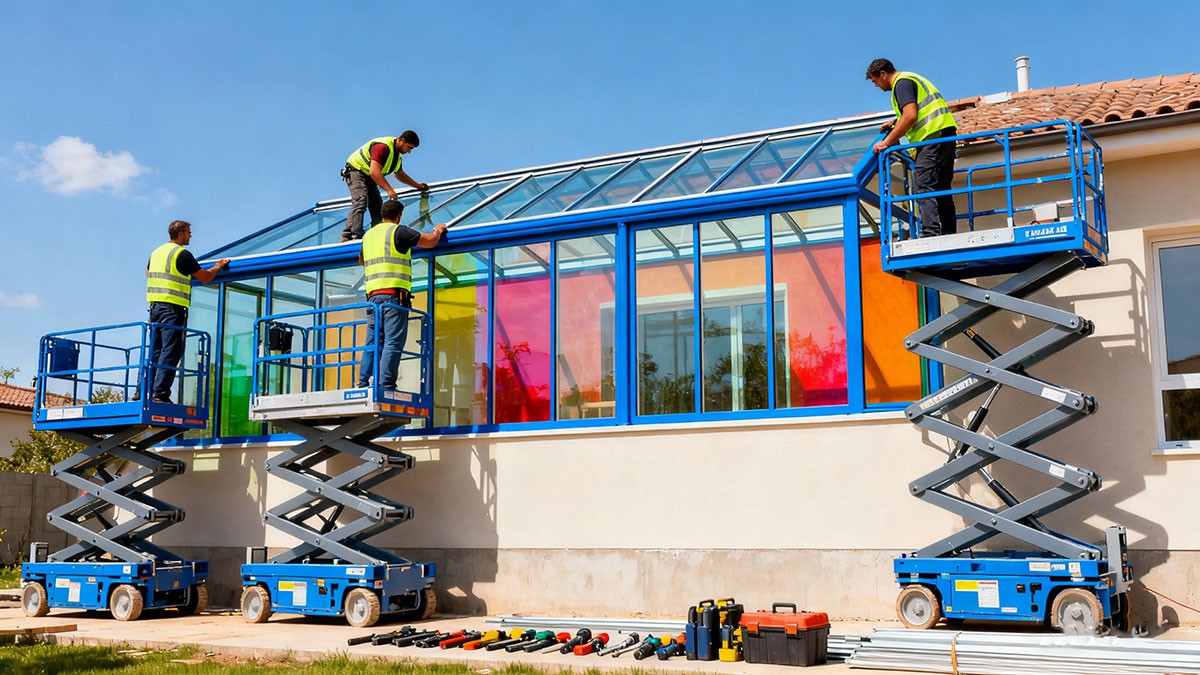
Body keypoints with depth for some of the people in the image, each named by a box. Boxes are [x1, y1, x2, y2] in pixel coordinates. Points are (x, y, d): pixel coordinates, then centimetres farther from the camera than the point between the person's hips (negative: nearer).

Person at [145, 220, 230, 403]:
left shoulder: (156, 252, 16)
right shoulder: (183, 254, -8)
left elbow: (148, 273, 34)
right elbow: (204, 277, -5)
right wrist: (218, 267, 14)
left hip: (155, 305, 8)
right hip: (173, 307, -8)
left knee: (155, 350, 12)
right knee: (170, 352, -8)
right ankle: (160, 393, -13)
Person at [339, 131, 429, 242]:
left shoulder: (398, 154, 7)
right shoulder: (383, 146, -26)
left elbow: (399, 174, 25)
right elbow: (374, 171, -35)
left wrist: (417, 185, 21)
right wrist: (389, 189, -39)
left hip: (369, 178, 10)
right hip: (356, 171, -10)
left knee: (377, 208, 3)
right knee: (360, 202, -28)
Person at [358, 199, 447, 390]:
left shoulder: (368, 235, 21)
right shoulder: (398, 231, 0)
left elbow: (361, 261, 39)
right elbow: (430, 241, 3)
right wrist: (438, 230, 25)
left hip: (373, 294, 7)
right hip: (393, 294, -7)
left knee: (373, 343, 8)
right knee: (393, 343, -9)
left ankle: (363, 384, 2)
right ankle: (385, 385, -16)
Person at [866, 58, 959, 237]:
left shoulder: (902, 83, -5)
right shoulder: (911, 78, 27)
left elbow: (910, 116, -18)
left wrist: (887, 141, -15)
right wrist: (895, 123, 42)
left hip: (933, 135, -10)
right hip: (946, 133, 10)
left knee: (922, 188, -16)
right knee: (941, 190, 10)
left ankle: (930, 234, -26)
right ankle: (949, 235, 8)